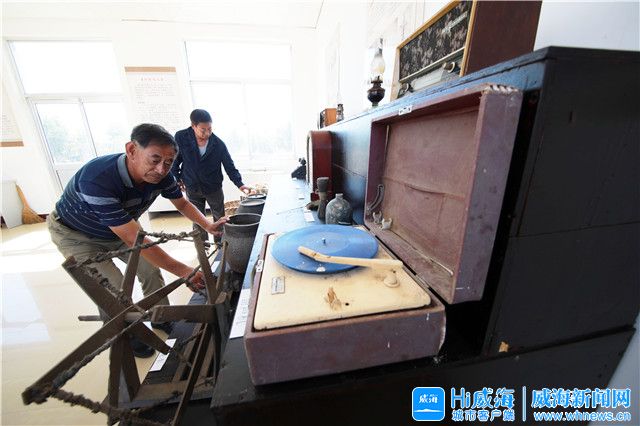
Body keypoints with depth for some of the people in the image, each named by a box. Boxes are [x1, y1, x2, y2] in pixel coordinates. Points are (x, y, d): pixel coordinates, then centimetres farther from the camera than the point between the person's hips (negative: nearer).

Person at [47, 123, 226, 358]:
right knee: (113, 290, -12)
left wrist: (208, 225, -22)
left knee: (151, 269, 1)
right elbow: (135, 240, -42)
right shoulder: (98, 180, -42)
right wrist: (184, 271, -41)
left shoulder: (161, 175, -24)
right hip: (77, 235, -5)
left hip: (121, 227, 5)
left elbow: (182, 204, -5)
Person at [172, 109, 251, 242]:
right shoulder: (181, 138, -14)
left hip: (214, 188, 0)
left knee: (219, 219, 12)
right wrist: (177, 178, 4)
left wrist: (239, 184, -24)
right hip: (192, 188, 1)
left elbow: (230, 166, -12)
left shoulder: (218, 144, -16)